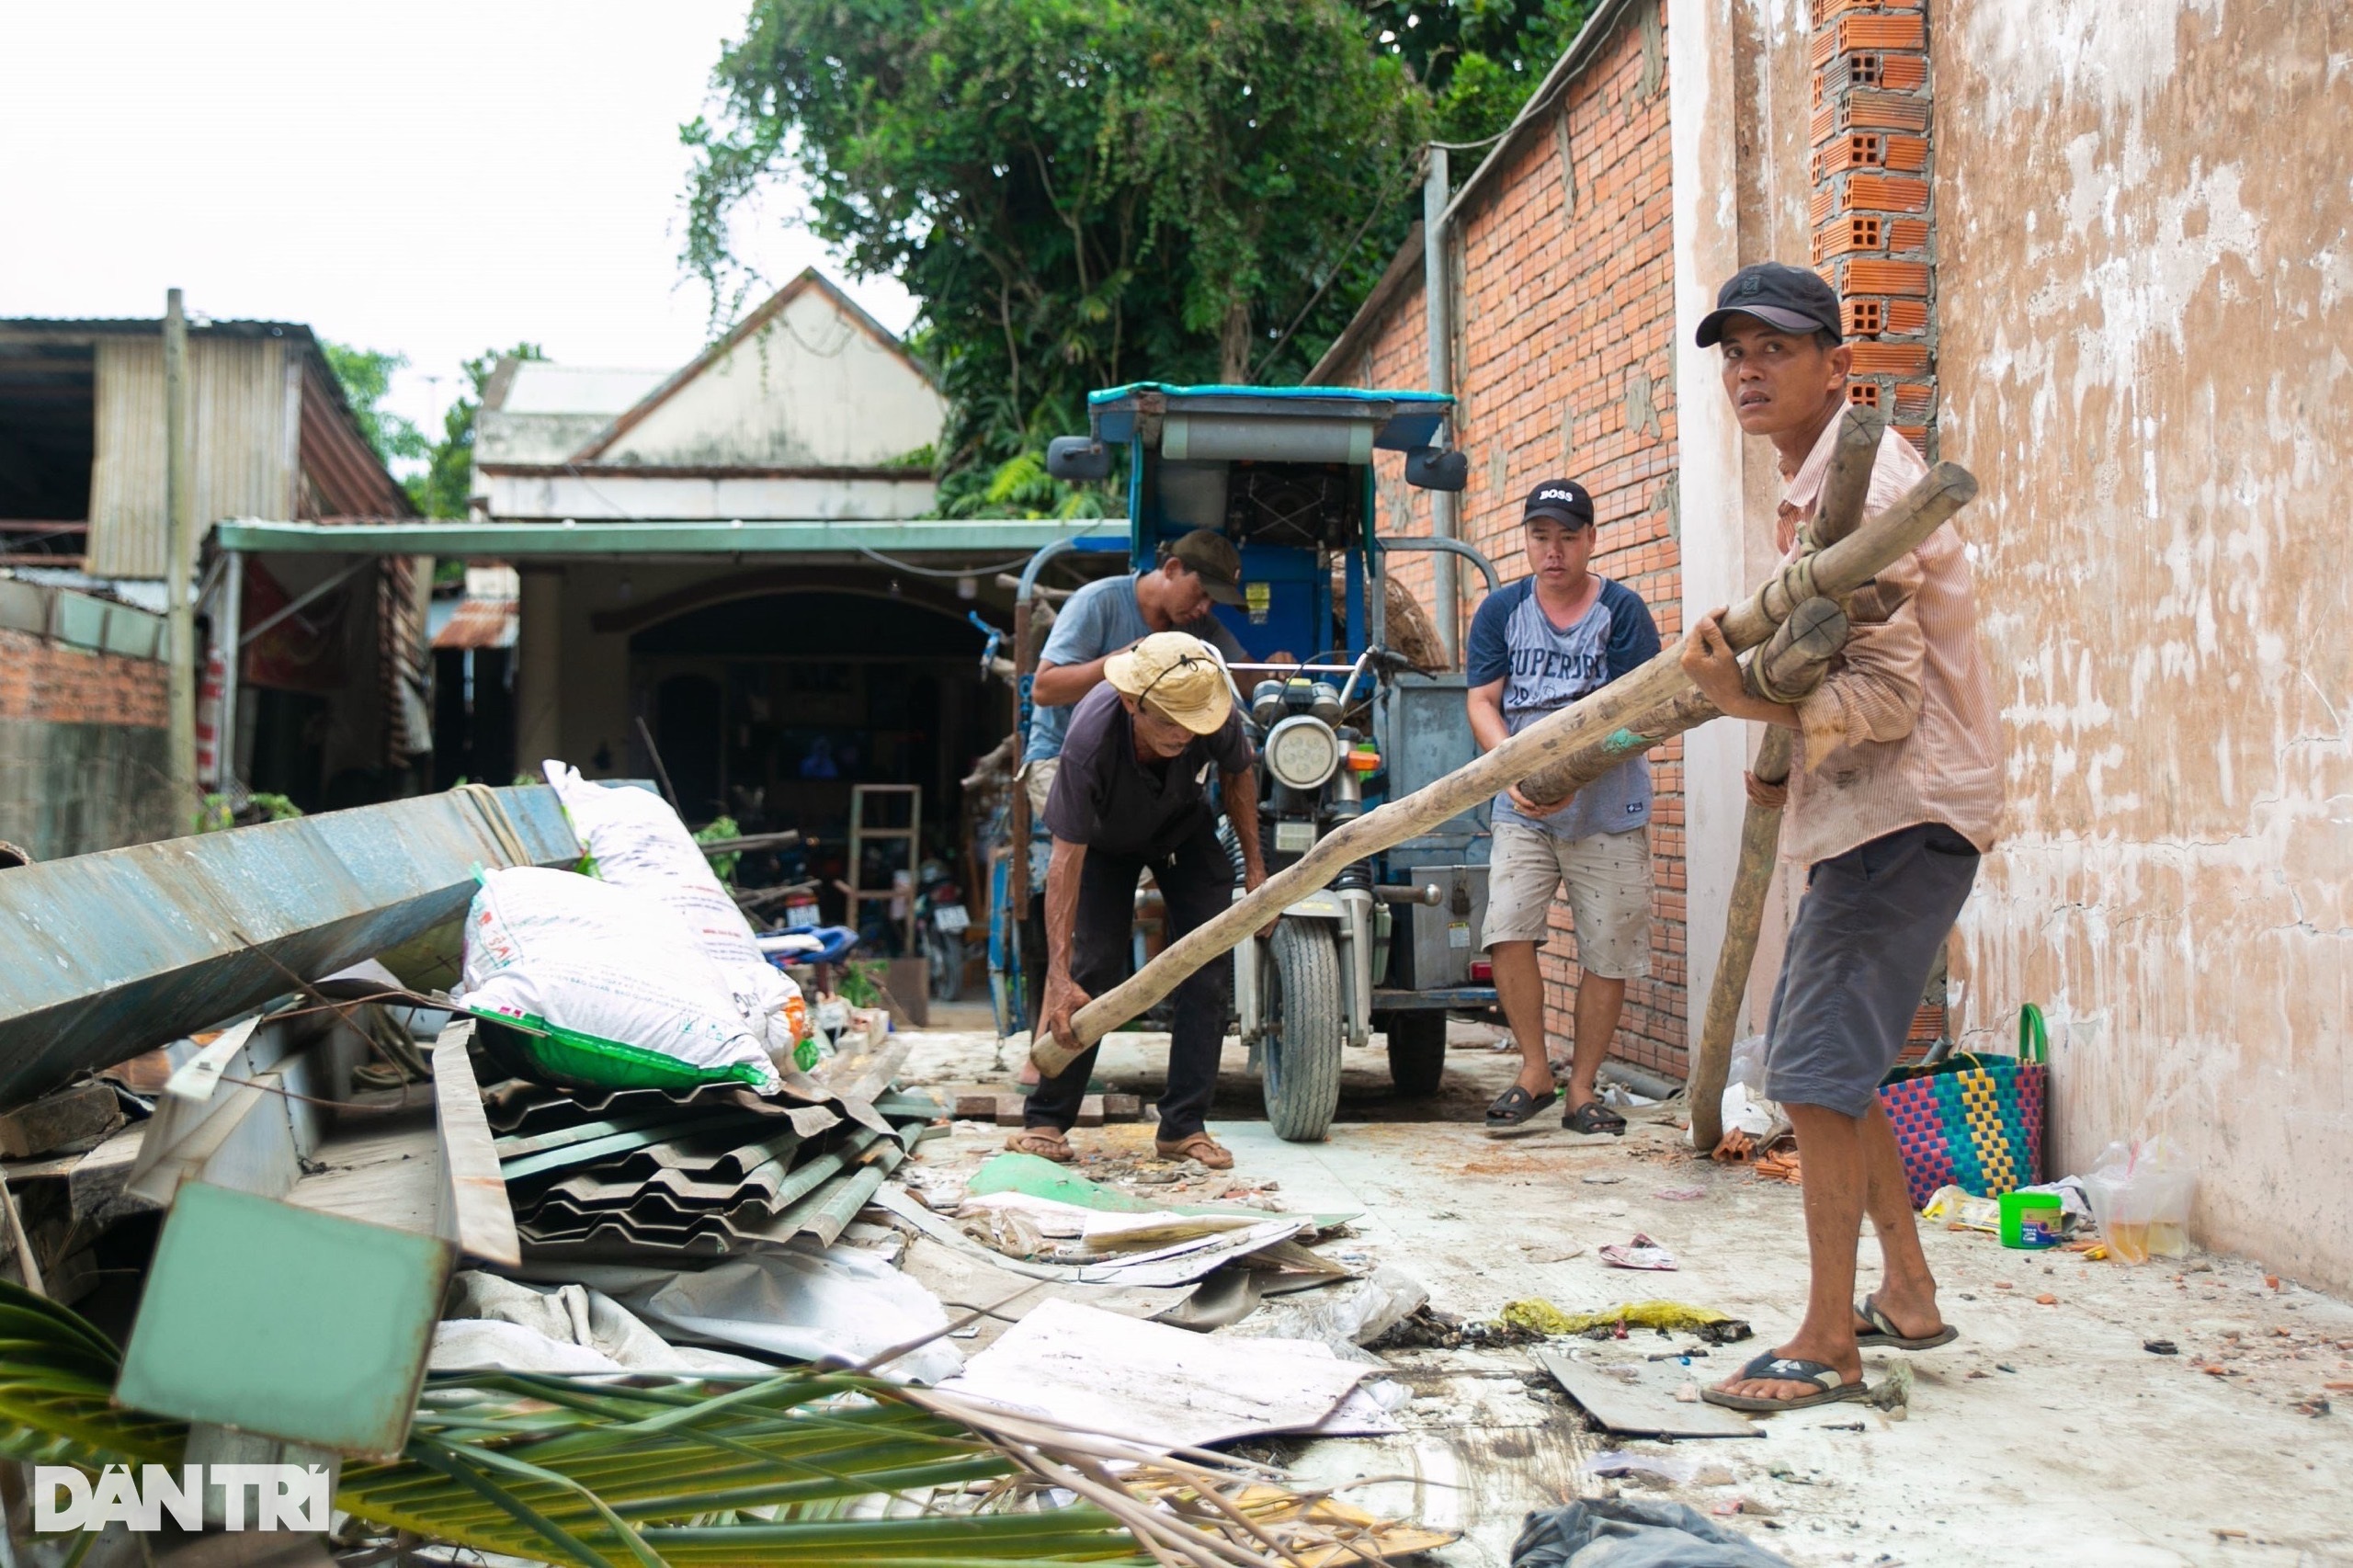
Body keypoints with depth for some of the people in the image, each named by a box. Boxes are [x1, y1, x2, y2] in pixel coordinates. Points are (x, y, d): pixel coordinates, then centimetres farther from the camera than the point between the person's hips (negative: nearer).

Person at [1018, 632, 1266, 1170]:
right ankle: (1046, 1120, -2)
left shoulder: (1218, 715, -33)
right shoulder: (1089, 740, -42)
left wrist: (1254, 866, -4)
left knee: (1206, 973, -9)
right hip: (1107, 839, -3)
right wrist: (1059, 976, -38)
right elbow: (1066, 860, -37)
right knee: (1093, 970, -14)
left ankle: (1184, 1126, -2)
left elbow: (1239, 773, -6)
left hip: (1187, 832, 3)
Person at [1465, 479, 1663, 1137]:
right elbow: (1482, 702, 2)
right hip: (1522, 811, 2)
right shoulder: (1501, 609, 7)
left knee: (1608, 951, 0)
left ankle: (1581, 1088, 15)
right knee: (1507, 930, -14)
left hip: (1608, 812, -1)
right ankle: (1534, 1071, 4)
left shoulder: (1622, 609, -2)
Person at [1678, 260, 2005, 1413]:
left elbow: (1889, 695, -23)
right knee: (1822, 1056, 16)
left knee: (1817, 1066, -11)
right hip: (1862, 809, 11)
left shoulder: (1863, 481, -17)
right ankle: (1907, 1294, 28)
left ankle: (1828, 1347, -2)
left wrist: (1752, 704, -34)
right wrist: (1786, 752, 15)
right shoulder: (1812, 486, 15)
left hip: (1905, 811, -11)